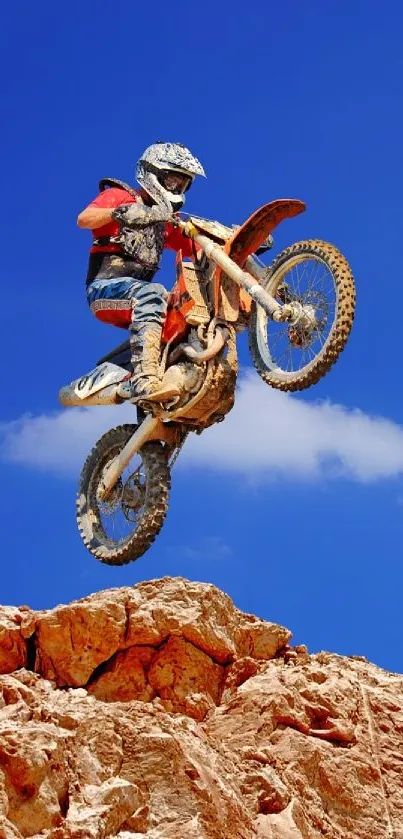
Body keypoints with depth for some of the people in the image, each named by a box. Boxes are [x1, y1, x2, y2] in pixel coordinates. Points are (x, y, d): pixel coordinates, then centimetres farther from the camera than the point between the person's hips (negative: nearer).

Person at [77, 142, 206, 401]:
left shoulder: (166, 221, 27)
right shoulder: (120, 195, 7)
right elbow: (84, 219, -11)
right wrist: (122, 212, -27)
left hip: (137, 290, 8)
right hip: (106, 285, -7)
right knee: (152, 293, -38)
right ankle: (144, 378, -53)